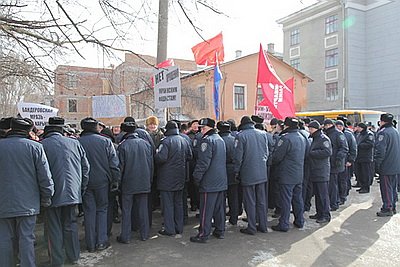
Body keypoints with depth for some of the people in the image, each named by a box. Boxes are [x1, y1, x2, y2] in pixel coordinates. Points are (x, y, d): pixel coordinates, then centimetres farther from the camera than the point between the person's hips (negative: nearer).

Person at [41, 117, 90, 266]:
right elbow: (85, 167, 4)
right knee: (71, 224, 17)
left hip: (52, 194, -3)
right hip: (72, 192, 3)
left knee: (54, 228, 9)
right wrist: (82, 188, 13)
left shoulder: (42, 145, -9)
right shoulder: (75, 143, 0)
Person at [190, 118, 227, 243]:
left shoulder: (207, 140, -15)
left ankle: (203, 234, 6)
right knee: (220, 207, 15)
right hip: (221, 181, 9)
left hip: (209, 182, -9)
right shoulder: (220, 139, 14)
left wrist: (197, 177, -11)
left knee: (206, 209, -1)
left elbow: (203, 162, -20)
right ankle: (220, 231, 25)